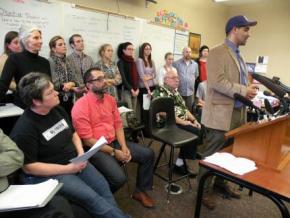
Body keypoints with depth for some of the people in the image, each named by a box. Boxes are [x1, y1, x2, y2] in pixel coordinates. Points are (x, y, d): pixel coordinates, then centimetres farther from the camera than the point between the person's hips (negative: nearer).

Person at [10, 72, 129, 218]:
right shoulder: (24, 128, -19)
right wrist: (67, 169, -20)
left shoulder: (58, 110, 2)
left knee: (104, 188, -10)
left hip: (75, 162, 6)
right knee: (91, 197, -21)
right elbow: (28, 166, -16)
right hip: (48, 175, -6)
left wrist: (81, 152, -4)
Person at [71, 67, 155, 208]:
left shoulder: (110, 99, 6)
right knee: (119, 178, -27)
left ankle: (140, 191, 19)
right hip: (95, 148, -7)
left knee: (148, 154, 0)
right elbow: (88, 140, -17)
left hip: (114, 142, 8)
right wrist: (114, 152, -16)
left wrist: (124, 146, -6)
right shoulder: (81, 106, -16)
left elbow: (118, 124, 9)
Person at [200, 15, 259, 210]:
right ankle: (204, 190, 18)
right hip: (222, 113, -9)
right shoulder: (217, 53, -10)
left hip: (239, 112, 9)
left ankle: (220, 183, 36)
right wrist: (243, 91, -20)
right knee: (212, 154, 3)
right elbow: (217, 81, -22)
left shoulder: (239, 55, 18)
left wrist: (250, 88, 3)